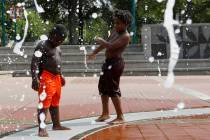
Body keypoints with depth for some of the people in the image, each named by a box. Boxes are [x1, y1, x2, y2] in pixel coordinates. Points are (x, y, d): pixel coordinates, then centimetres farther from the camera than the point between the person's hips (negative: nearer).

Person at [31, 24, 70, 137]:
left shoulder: (57, 48, 16)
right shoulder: (43, 46, -12)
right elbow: (35, 62, -19)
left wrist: (61, 76, 29)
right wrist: (35, 78, -26)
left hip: (56, 77, 9)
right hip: (46, 78, -9)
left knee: (55, 103, 17)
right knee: (44, 103, -11)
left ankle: (56, 125, 28)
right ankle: (41, 129, -12)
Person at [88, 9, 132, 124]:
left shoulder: (125, 36, -17)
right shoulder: (115, 31, 11)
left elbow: (111, 46, -27)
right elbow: (106, 43, 24)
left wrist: (101, 41, -9)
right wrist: (95, 53, 32)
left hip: (115, 63, -10)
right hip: (109, 62, 10)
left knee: (113, 90, -9)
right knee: (103, 87, 17)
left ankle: (120, 117, -2)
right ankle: (105, 113, 29)